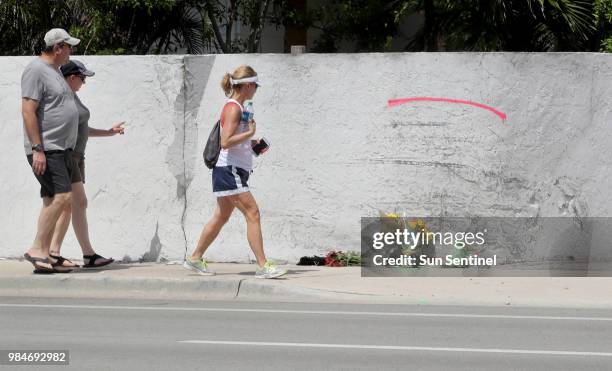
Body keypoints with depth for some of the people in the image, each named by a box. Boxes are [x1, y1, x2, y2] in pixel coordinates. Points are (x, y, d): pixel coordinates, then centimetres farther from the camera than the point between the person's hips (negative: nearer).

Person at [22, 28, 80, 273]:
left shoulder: (54, 70, 18)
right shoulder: (36, 70, -12)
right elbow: (28, 111, -18)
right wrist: (37, 149, -22)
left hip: (61, 149, 10)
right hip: (45, 149, -10)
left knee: (52, 201, 7)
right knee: (62, 196, -18)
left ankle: (44, 257, 8)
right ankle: (37, 249, -12)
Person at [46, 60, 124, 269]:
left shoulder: (73, 96, 18)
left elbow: (81, 129, 25)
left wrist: (108, 132, 24)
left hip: (76, 156, 10)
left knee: (67, 206, 6)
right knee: (80, 203, -13)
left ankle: (54, 254, 7)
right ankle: (89, 255, -14)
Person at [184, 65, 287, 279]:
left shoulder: (238, 107, 16)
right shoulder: (233, 108, -14)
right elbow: (226, 142, -24)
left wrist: (252, 142, 13)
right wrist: (250, 133, -17)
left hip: (234, 172, 10)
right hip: (229, 171, -10)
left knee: (221, 217, 15)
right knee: (252, 214, -12)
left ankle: (195, 259, 24)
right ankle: (262, 265, -13)